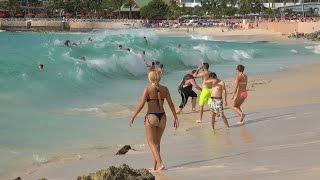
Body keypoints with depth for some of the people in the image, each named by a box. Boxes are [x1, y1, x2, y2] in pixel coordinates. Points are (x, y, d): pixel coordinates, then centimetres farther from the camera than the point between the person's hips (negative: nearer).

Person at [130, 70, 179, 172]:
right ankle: (155, 166, 22)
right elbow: (171, 104, 2)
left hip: (151, 117, -5)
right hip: (162, 117, 5)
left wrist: (133, 117, -6)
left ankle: (160, 164, -12)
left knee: (151, 143, 4)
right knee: (157, 142, 17)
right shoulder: (164, 89, 3)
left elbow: (141, 105, -14)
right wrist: (176, 118, 9)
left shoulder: (148, 89, -9)